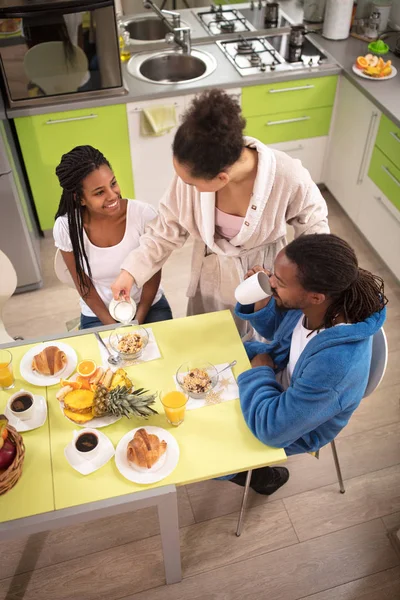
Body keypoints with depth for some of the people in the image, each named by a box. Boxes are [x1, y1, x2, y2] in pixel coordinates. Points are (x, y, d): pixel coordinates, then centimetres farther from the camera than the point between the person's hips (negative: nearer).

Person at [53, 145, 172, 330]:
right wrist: (113, 327, -10)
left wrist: (138, 321, -11)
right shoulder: (65, 228, -16)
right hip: (99, 315, 0)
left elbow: (153, 272, -7)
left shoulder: (143, 214, -18)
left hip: (149, 307, 0)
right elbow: (84, 286, -5)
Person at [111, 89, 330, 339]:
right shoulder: (194, 173, -27)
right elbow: (167, 229, -11)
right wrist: (131, 271, -14)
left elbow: (313, 224, -12)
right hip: (214, 276, 2)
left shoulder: (289, 178, -34)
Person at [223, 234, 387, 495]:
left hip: (294, 424, -6)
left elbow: (272, 428, -36)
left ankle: (266, 476, 26)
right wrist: (261, 301, -22)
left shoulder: (336, 363, -46)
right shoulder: (310, 303, -24)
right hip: (280, 370, 7)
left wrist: (260, 371, -22)